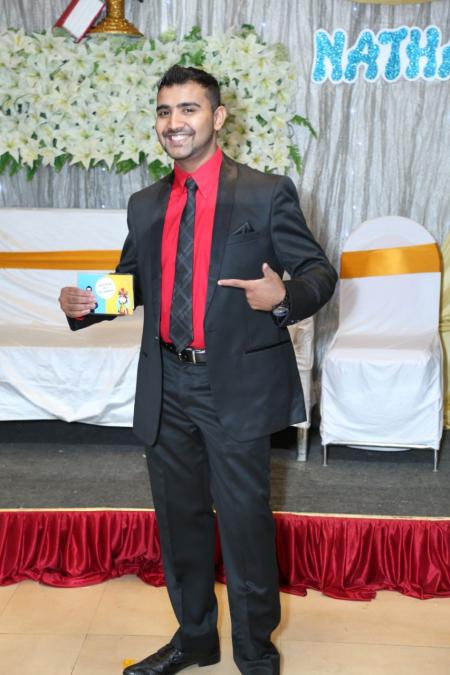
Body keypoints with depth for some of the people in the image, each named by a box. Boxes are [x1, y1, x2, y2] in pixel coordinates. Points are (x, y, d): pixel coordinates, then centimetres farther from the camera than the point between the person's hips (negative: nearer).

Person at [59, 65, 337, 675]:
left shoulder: (267, 194, -5)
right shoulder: (145, 206, 10)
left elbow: (319, 272, -4)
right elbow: (131, 282, 18)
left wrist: (284, 296, -25)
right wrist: (85, 304, -2)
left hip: (238, 387, -5)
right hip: (168, 389, 5)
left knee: (244, 523, 5)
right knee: (179, 519, 17)